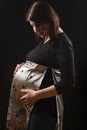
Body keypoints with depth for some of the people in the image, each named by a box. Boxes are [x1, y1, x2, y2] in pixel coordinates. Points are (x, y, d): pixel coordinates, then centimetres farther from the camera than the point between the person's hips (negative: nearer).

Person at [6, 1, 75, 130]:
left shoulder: (63, 43, -14)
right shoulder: (44, 39, 12)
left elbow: (68, 83, -20)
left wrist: (36, 95, -20)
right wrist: (25, 67, 6)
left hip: (44, 107, -8)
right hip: (29, 103, 8)